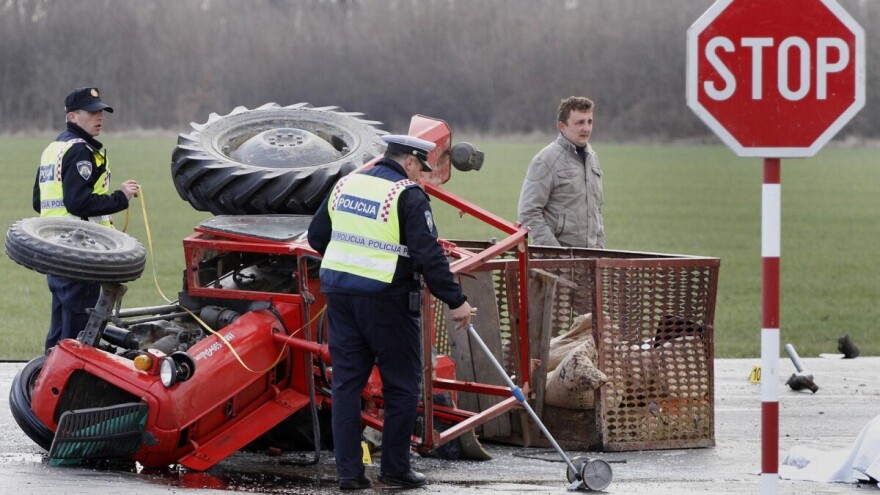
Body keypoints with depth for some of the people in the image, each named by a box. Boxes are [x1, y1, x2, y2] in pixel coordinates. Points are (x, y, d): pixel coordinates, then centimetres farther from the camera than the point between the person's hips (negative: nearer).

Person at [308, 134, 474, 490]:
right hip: (386, 299, -6)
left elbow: (317, 237, 18)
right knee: (403, 384, 6)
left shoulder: (345, 185, 10)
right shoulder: (408, 195, -10)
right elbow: (429, 255, -16)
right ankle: (395, 468, 9)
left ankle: (348, 471, 7)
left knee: (346, 383, 8)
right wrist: (455, 301, -12)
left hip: (339, 292, 6)